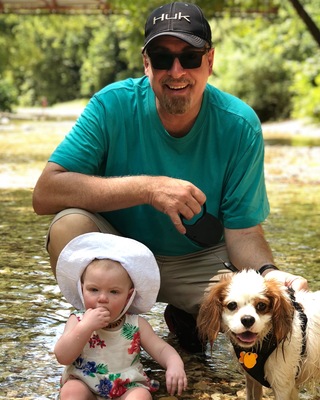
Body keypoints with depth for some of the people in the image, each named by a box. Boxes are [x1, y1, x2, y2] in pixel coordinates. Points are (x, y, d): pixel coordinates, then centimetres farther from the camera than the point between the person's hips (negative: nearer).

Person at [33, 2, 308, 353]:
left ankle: (186, 319, 12)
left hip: (199, 261, 2)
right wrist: (148, 188, -35)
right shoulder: (113, 106, -18)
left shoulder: (240, 126, -14)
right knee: (69, 225, -32)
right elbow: (44, 193, -27)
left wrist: (268, 271, -36)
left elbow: (242, 230, -12)